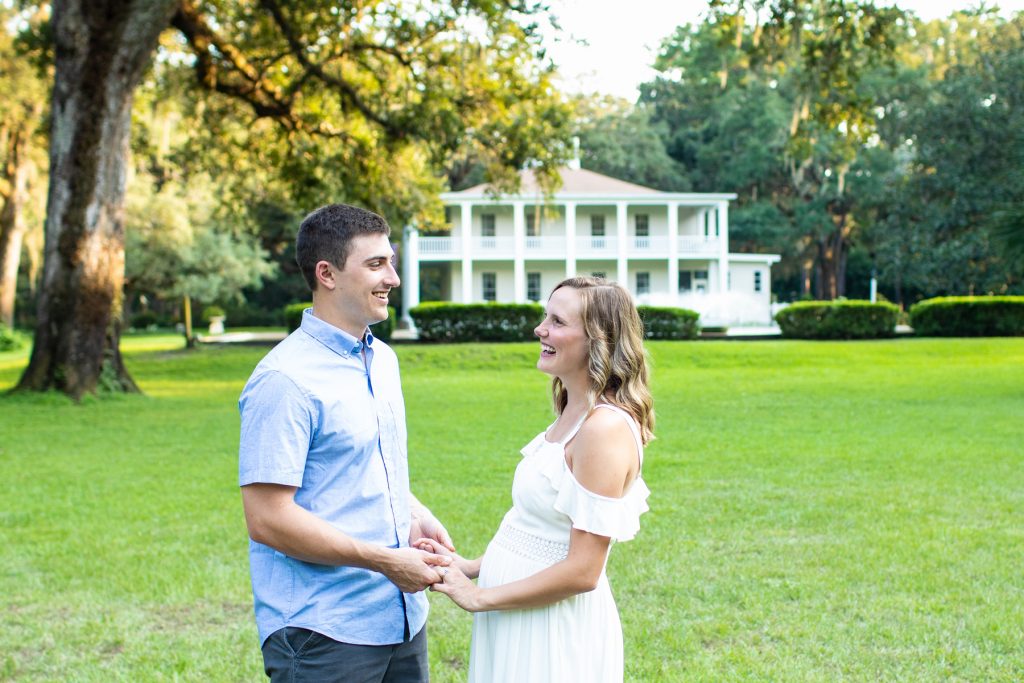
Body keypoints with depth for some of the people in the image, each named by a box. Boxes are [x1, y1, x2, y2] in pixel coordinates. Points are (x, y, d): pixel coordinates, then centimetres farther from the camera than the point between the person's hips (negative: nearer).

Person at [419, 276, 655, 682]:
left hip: (556, 629, -9)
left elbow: (581, 571, -22)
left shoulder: (606, 428, -21)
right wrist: (473, 568, 6)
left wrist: (479, 597, -14)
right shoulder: (574, 415, 7)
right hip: (519, 618, 9)